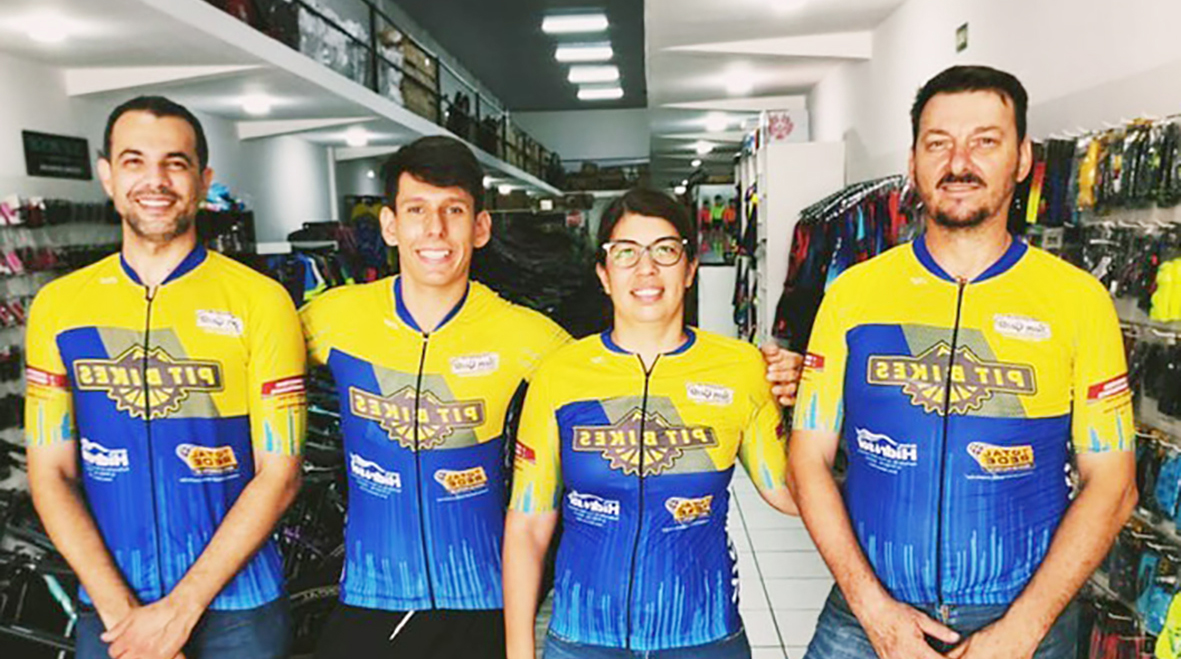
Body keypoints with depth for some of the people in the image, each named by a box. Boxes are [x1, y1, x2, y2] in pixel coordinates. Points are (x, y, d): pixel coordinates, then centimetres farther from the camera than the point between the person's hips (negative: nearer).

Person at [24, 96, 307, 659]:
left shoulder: (261, 301, -10)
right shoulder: (57, 306, 0)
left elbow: (279, 473, -11)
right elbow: (51, 471, 0)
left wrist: (179, 610, -12)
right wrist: (119, 608, -9)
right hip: (107, 613, 3)